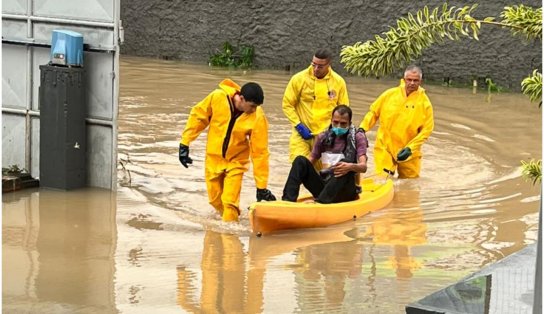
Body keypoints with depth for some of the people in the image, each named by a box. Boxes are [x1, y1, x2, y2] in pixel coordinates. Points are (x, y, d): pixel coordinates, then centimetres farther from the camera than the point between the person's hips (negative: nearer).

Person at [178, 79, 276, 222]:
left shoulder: (258, 118, -25)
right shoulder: (217, 97, -23)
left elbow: (260, 152, -19)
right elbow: (198, 116, -7)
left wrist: (261, 187, -15)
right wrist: (184, 143, -6)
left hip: (236, 161, -2)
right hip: (213, 157, 2)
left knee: (230, 202, -14)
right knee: (215, 200, 12)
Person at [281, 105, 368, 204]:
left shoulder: (358, 137, 0)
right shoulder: (324, 137, 10)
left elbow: (363, 167, -14)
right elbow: (311, 160, 9)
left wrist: (351, 166, -38)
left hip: (345, 191, -4)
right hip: (323, 185, 4)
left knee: (345, 163, -33)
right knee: (300, 160, -14)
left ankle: (320, 202, -47)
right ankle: (288, 200, -31)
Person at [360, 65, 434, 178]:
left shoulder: (424, 102, -6)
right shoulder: (389, 94, -2)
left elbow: (426, 129, -7)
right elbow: (373, 112, 9)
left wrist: (410, 148, -15)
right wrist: (362, 129, -3)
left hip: (409, 153, 0)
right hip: (385, 148, 0)